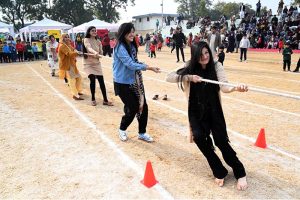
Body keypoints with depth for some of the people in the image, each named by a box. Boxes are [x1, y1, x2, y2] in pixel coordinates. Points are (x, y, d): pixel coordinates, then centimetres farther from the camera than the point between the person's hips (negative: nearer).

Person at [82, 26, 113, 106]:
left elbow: (101, 52, 3)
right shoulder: (86, 40, -8)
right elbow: (89, 48, -28)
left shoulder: (98, 41, 5)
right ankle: (93, 99, 3)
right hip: (88, 64, -4)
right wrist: (95, 53, -49)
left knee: (101, 81, -1)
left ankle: (105, 100, 7)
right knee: (92, 79, -16)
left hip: (97, 64, 4)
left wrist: (96, 55, -19)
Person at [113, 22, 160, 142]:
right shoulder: (120, 47, -19)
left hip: (134, 81, 7)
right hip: (122, 83, -7)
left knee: (143, 106, 3)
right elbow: (130, 64, -28)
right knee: (133, 108, -3)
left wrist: (147, 67, -2)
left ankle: (142, 133, 20)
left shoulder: (132, 46, 8)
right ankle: (122, 130, 25)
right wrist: (149, 67, -32)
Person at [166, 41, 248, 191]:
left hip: (214, 110, 0)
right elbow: (169, 77, -17)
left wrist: (236, 88, -44)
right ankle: (219, 172, 2)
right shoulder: (190, 68, -8)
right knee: (199, 137, -20)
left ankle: (240, 173, 18)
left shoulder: (216, 66, -9)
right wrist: (189, 77, -29)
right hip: (196, 111, 1)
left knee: (221, 141, -7)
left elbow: (223, 87, -21)